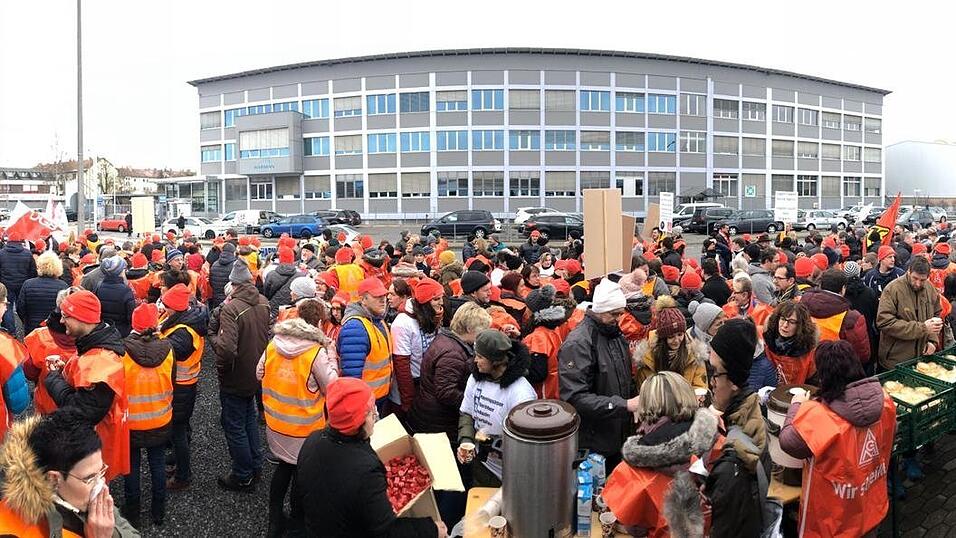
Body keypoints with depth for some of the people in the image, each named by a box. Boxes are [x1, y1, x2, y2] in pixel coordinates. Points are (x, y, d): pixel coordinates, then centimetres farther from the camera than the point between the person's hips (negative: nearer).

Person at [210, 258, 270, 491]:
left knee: (234, 425, 9)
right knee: (249, 419, 25)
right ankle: (255, 465, 38)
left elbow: (227, 347, -34)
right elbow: (269, 333, 9)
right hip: (256, 373, 7)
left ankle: (243, 476, 22)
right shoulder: (264, 303, -3)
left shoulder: (231, 308, -27)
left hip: (235, 378, -7)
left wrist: (213, 338, -14)